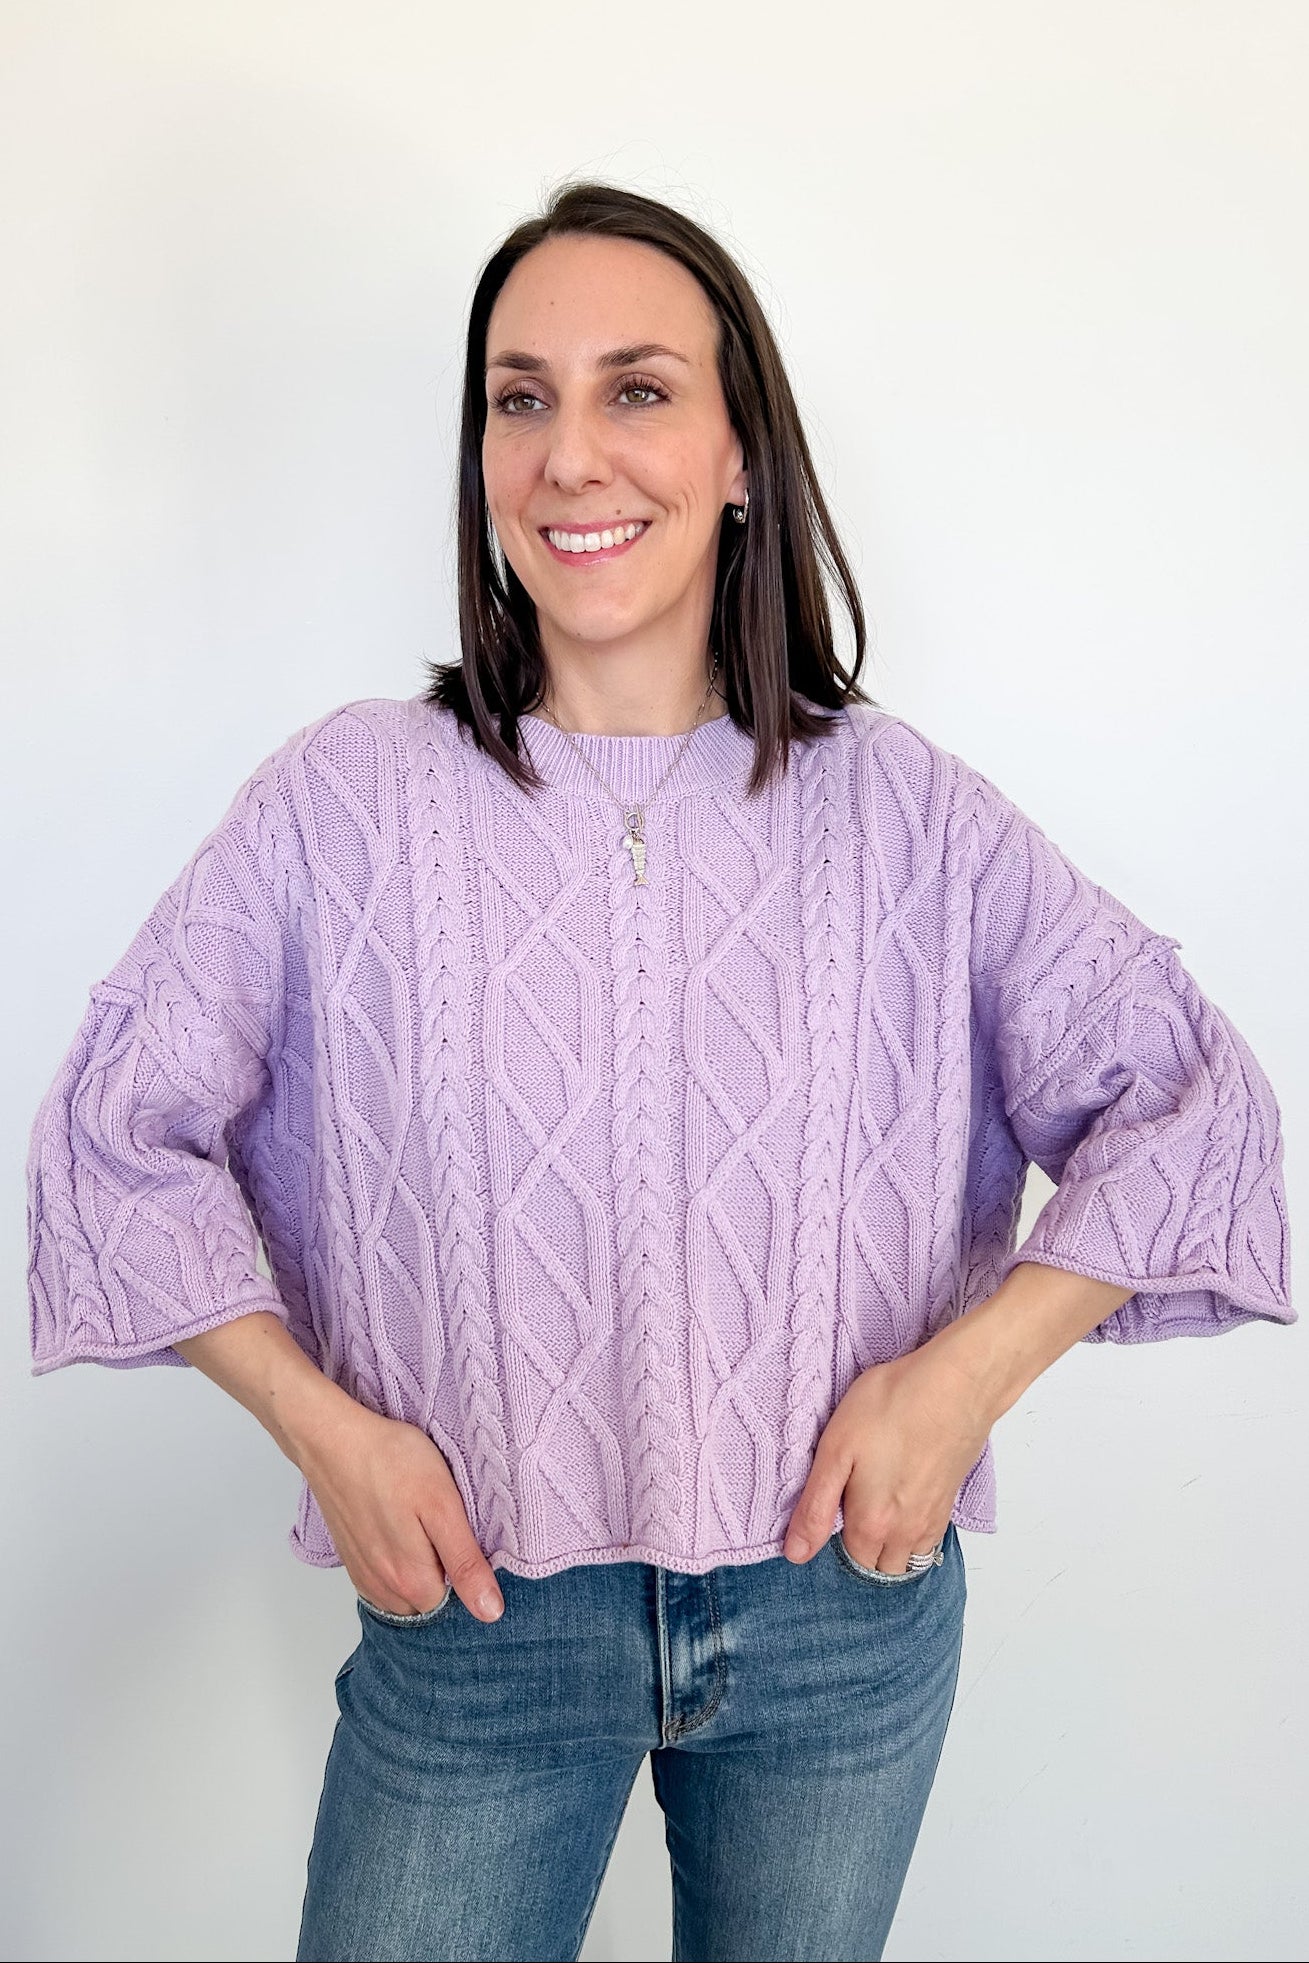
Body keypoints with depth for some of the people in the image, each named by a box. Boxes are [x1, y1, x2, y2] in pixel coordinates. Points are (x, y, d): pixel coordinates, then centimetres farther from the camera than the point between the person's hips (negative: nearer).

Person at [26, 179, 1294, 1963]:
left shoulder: (900, 811, -6)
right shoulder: (346, 800, -9)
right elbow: (118, 1126, -2)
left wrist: (968, 1370, -12)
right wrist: (322, 1424, -9)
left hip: (847, 1613, 2)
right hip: (470, 1623, -1)